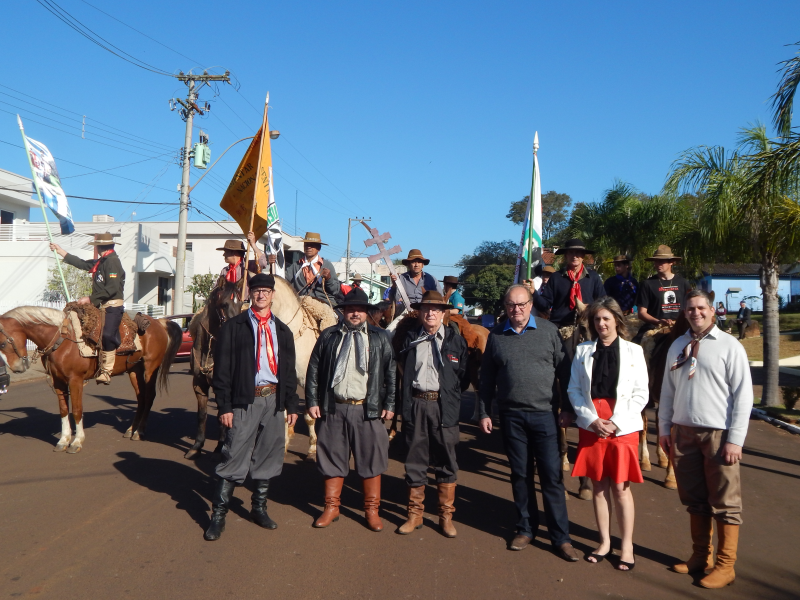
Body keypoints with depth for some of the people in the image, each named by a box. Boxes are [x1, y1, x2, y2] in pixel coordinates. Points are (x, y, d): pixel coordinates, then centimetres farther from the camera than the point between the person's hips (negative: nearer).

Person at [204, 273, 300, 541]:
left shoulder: (282, 331, 13)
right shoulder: (233, 327, 1)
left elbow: (289, 370, 15)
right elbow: (222, 370, -3)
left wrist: (291, 404, 9)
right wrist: (224, 406, -9)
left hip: (274, 400, 4)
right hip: (245, 401, -4)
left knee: (268, 458, 12)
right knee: (234, 458, -4)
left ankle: (259, 508, 27)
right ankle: (218, 514, 8)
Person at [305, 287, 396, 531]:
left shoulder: (380, 338, 5)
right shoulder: (328, 336, 7)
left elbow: (391, 373, 4)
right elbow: (313, 370, 8)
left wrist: (390, 405, -2)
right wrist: (312, 402, 2)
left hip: (368, 410, -1)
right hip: (333, 408, 1)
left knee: (371, 460, 5)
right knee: (332, 458, 10)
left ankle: (372, 509, 19)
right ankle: (331, 507, 24)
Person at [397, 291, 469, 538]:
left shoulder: (455, 340, 3)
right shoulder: (410, 339, 9)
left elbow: (464, 376, 6)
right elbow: (403, 371, 13)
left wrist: (449, 394, 1)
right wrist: (406, 401, 6)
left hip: (444, 406, -2)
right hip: (415, 404, 2)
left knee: (446, 462, 5)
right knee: (415, 460, 9)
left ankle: (446, 516, 18)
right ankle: (415, 514, 22)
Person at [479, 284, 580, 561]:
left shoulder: (549, 331, 0)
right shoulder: (496, 336, 5)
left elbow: (563, 369, 3)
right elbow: (487, 378, 10)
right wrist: (484, 412, 8)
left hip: (545, 414, -2)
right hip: (511, 416, 2)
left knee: (552, 476, 1)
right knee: (520, 474, 11)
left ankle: (561, 537, 12)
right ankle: (525, 528, 26)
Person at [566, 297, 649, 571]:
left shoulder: (633, 351, 1)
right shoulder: (583, 351, 5)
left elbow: (641, 394, -1)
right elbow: (574, 389, 4)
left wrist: (616, 422, -10)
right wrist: (593, 420, -9)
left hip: (623, 428, -2)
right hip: (591, 427, 2)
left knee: (621, 488, 2)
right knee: (598, 486, 9)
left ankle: (627, 545, 16)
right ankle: (604, 541, 23)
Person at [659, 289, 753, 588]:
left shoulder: (729, 346, -5)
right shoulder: (677, 346, 10)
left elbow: (743, 395, -7)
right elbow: (668, 390, 13)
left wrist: (735, 439, -11)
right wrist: (664, 428, 10)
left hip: (718, 434, -4)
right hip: (683, 432, 5)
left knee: (725, 503, 3)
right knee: (694, 500, 13)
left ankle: (725, 566, 14)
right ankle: (700, 556, 26)